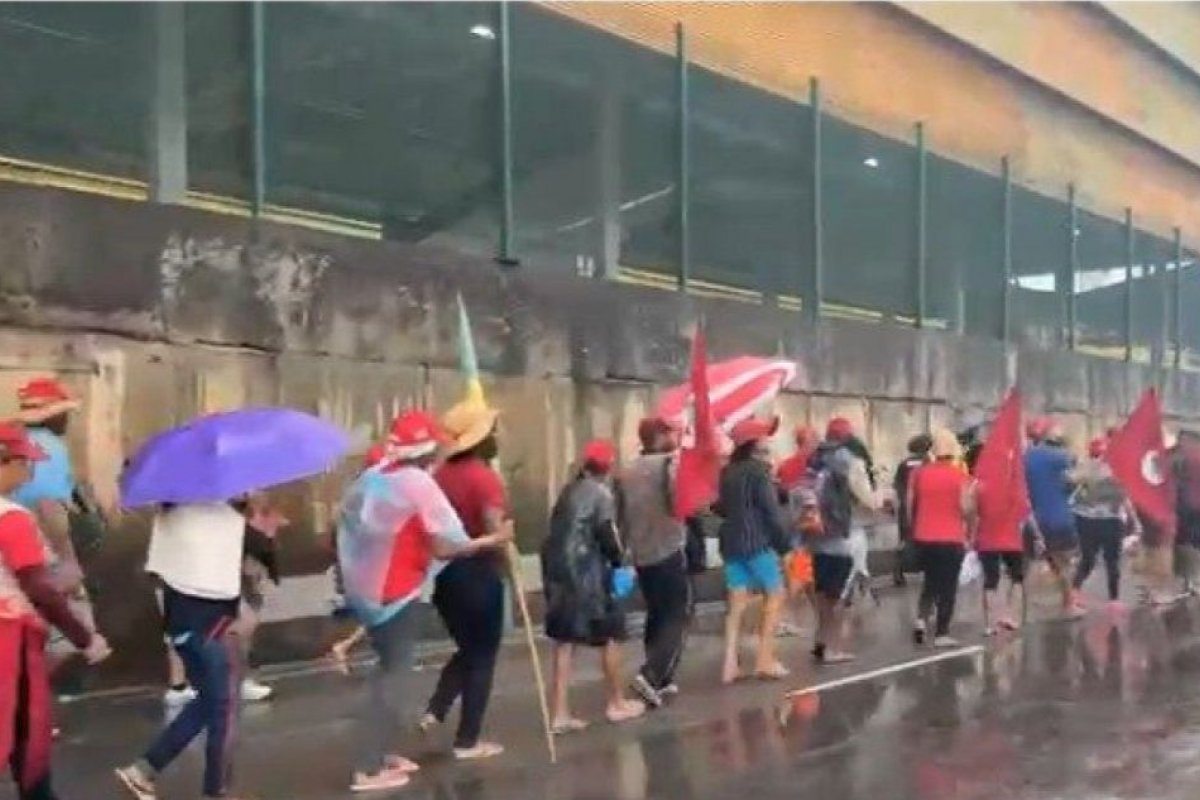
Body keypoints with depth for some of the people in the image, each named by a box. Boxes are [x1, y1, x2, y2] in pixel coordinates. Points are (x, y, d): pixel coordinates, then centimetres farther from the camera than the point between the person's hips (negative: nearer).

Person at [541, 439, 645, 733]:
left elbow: (558, 528, 12)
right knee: (611, 635, 10)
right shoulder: (601, 492, -7)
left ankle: (560, 713, 5)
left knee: (564, 640, 8)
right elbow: (606, 533, -13)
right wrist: (618, 560, 3)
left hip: (558, 570, 7)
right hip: (586, 573, -7)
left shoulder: (569, 490, 14)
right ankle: (617, 703, 19)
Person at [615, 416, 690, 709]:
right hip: (669, 552, -7)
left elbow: (620, 518, 13)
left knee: (656, 616, 17)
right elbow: (679, 503, -23)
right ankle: (651, 676, -17)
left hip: (640, 556, 7)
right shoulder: (671, 462, -8)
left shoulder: (626, 473, 10)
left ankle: (661, 680, 18)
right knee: (677, 617, -2)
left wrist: (625, 548, 23)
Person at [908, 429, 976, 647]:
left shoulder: (919, 473, 3)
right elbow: (966, 508, -15)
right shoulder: (960, 476, -7)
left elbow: (910, 505, 6)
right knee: (947, 587, 5)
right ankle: (941, 634, 4)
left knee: (931, 581, 20)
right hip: (951, 539, -3)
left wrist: (914, 530, 19)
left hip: (924, 538, 4)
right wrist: (969, 533, 1)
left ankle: (921, 619, 1)